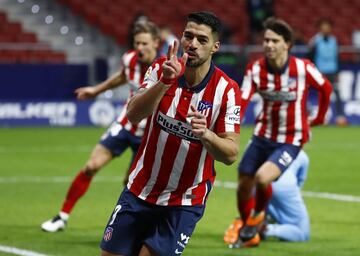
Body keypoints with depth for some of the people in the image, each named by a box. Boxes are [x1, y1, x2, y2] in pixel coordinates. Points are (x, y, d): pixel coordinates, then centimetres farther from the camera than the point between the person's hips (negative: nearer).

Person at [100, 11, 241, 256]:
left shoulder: (227, 90, -12)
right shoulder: (162, 68, -5)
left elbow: (231, 154, -14)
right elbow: (133, 114, -19)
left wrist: (206, 135, -34)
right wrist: (164, 82, -33)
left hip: (185, 203, -3)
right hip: (139, 192, 3)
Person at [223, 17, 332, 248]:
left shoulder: (303, 68, -15)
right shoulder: (255, 69, -9)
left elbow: (325, 88, 4)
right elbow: (242, 102, -19)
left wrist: (319, 118, 14)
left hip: (291, 140, -4)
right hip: (263, 136, 4)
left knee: (262, 177, -25)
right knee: (244, 185, 7)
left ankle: (258, 216, 7)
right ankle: (244, 223, 38)